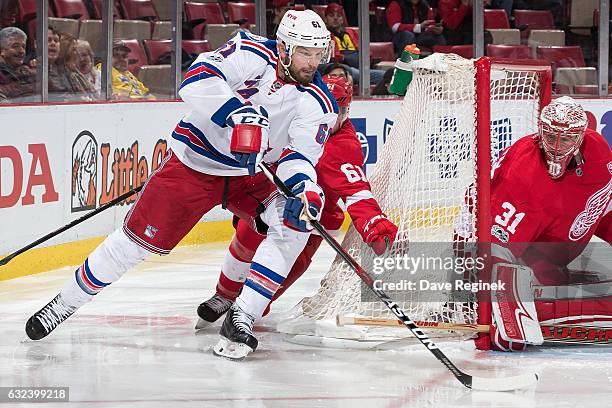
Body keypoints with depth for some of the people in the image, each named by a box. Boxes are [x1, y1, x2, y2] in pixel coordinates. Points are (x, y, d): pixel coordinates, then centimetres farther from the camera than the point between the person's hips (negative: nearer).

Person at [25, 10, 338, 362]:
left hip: (252, 175, 4)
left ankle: (242, 317, -17)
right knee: (138, 239, -2)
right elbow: (197, 81, -34)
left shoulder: (318, 103, -10)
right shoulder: (252, 53, -20)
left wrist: (304, 187, -38)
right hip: (194, 162, -4)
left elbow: (300, 156, -16)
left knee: (298, 216, -20)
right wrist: (241, 116, -46)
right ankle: (65, 304, 19)